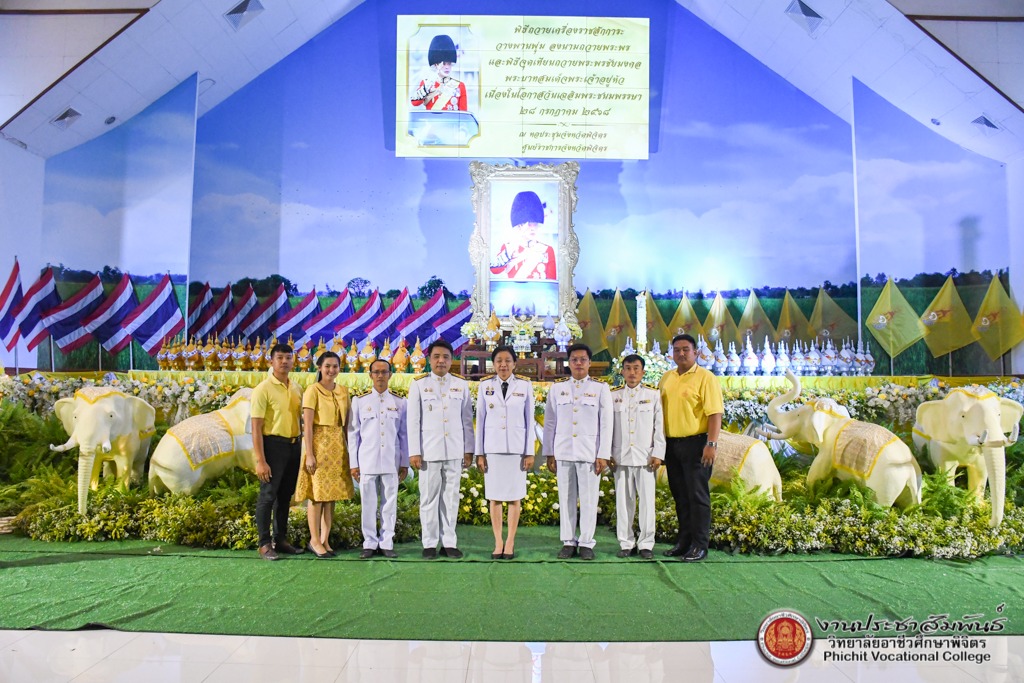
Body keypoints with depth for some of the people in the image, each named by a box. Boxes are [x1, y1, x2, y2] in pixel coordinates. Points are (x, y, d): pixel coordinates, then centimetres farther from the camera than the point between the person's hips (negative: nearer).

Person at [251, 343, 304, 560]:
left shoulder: (296, 388, 9)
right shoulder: (263, 389, -9)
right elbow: (256, 428, -12)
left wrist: (303, 449, 9)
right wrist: (260, 461, -17)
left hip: (294, 445, 6)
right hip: (273, 444, -6)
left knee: (285, 495, 14)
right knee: (268, 495, 0)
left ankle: (280, 539, 26)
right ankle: (264, 544, 11)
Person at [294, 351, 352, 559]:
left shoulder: (343, 391, 10)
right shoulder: (313, 390, -6)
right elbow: (307, 426, -10)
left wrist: (348, 449, 8)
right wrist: (309, 454, -15)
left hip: (338, 446, 5)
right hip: (319, 443, -5)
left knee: (332, 494, 8)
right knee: (317, 493, -1)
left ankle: (325, 540, 16)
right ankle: (314, 541, 10)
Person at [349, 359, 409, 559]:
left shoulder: (399, 402, 8)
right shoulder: (359, 400, 6)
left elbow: (404, 434, 10)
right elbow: (353, 433, 7)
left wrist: (405, 463, 7)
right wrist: (354, 463, 3)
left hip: (391, 461, 1)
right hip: (367, 461, -1)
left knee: (390, 503, 4)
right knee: (368, 504, 4)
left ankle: (387, 543, 14)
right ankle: (369, 543, 15)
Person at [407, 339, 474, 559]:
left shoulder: (461, 385, 9)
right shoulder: (419, 384, 3)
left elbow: (467, 420, 9)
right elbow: (413, 420, 1)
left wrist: (469, 449, 5)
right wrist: (414, 452, -4)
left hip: (454, 451, 2)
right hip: (429, 450, -1)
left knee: (451, 498, 5)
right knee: (429, 498, 3)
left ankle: (449, 542, 13)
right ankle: (430, 544, 12)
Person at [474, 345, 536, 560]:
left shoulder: (525, 385, 1)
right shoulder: (485, 386, 3)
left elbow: (529, 420, 2)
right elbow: (480, 419, 4)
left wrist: (530, 452, -1)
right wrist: (479, 452, 1)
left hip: (516, 448, -1)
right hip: (492, 447, 1)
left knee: (515, 496, 3)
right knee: (494, 497, 4)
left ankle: (510, 543, 12)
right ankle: (498, 543, 13)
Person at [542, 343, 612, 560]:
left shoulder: (600, 388, 4)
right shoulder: (557, 388, 8)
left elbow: (606, 424, 1)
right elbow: (550, 423, 10)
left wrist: (603, 455, -4)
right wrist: (549, 453, 6)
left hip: (590, 453, -1)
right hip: (563, 452, 2)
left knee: (589, 499, 0)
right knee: (566, 499, 4)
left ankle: (586, 543, 11)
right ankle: (568, 542, 14)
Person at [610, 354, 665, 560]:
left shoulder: (653, 396, 5)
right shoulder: (614, 396, 8)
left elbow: (659, 426, 4)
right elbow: (608, 427, 8)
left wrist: (658, 454, -3)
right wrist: (608, 454, 3)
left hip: (645, 457, -1)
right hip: (621, 457, 1)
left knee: (647, 500, 0)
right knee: (623, 501, 4)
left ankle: (646, 544, 10)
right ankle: (626, 543, 14)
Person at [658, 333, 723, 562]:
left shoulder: (705, 378, -7)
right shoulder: (666, 378, 12)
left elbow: (715, 413, -13)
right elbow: (660, 410, 17)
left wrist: (712, 444, -21)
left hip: (696, 443, -6)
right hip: (671, 444, 6)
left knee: (697, 495, -1)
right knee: (680, 495, 13)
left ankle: (700, 545, 8)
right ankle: (684, 541, 24)